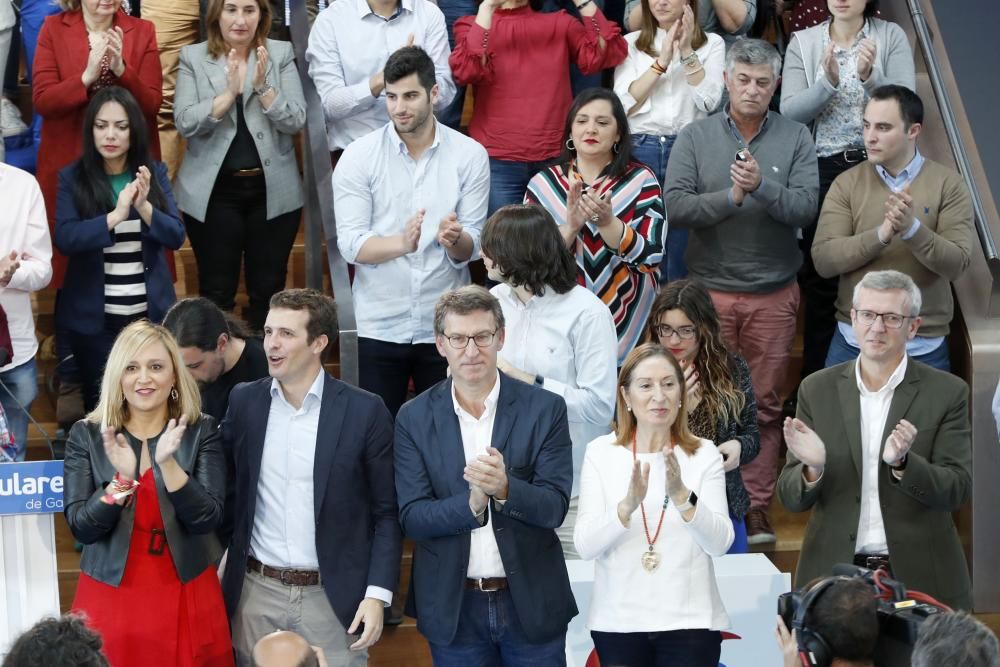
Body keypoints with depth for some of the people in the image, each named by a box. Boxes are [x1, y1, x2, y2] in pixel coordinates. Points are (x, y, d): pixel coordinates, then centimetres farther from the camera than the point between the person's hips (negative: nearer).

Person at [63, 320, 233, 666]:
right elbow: (81, 528, -7)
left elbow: (208, 520, -10)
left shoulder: (202, 432, -2)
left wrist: (168, 464, -24)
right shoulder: (86, 435, 0)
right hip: (109, 598, 0)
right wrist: (122, 478, -22)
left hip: (186, 600, 0)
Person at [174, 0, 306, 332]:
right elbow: (185, 123, -8)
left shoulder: (281, 54, 2)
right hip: (214, 192, -1)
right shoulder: (192, 57, 1)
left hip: (272, 190, 1)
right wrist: (229, 93, -19)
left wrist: (263, 87, -19)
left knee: (268, 289, 8)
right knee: (216, 292, 5)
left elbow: (296, 121, -4)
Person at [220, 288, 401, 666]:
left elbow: (386, 512, -3)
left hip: (334, 596, -2)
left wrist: (377, 594, -10)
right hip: (256, 593, 3)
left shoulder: (365, 411, -7)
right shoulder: (244, 402, 2)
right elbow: (229, 495, 9)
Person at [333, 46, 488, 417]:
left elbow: (472, 248, -3)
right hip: (380, 326, -1)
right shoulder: (359, 157, -3)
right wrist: (402, 243, -29)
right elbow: (350, 244, -10)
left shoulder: (469, 155, -1)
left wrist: (456, 240, -27)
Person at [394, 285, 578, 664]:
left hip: (530, 603, 0)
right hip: (453, 609, 1)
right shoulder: (414, 418, -1)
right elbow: (411, 518, -6)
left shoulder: (544, 409, -3)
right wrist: (471, 504, -24)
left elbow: (555, 508, -8)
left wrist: (504, 489, -27)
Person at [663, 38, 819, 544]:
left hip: (773, 295, 1)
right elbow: (675, 206, -9)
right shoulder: (695, 138, 1)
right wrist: (730, 198, -21)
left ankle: (757, 508, 12)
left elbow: (806, 207, -9)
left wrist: (762, 187, -25)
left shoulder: (796, 139, 2)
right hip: (710, 290, 0)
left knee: (764, 405, 5)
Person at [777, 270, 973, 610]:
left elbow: (957, 490, -7)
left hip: (920, 580, -1)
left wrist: (902, 463, -25)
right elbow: (791, 498, 3)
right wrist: (813, 468, -19)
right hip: (833, 577, 1)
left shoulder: (947, 392, -1)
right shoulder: (817, 389, 4)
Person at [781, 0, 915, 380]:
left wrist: (870, 77, -25)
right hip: (821, 170, 1)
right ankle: (816, 382, 19)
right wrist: (827, 82, -22)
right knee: (820, 277, 8)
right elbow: (790, 112, -7)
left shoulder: (891, 37, -1)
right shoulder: (803, 43, 2)